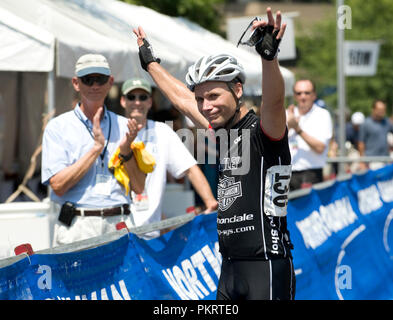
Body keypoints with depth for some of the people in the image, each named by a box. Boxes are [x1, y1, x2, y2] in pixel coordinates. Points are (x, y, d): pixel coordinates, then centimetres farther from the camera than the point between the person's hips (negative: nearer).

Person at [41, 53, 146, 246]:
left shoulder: (123, 126, 14)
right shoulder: (57, 127, 5)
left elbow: (139, 187, 11)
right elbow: (58, 185, -7)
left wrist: (126, 151, -5)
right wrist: (97, 147, -8)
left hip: (120, 225, 2)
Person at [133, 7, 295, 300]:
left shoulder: (262, 131, -10)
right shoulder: (221, 132, 12)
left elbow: (274, 101, -33)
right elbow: (180, 98, 28)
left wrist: (269, 55, -50)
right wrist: (150, 62, 40)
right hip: (230, 267, 8)